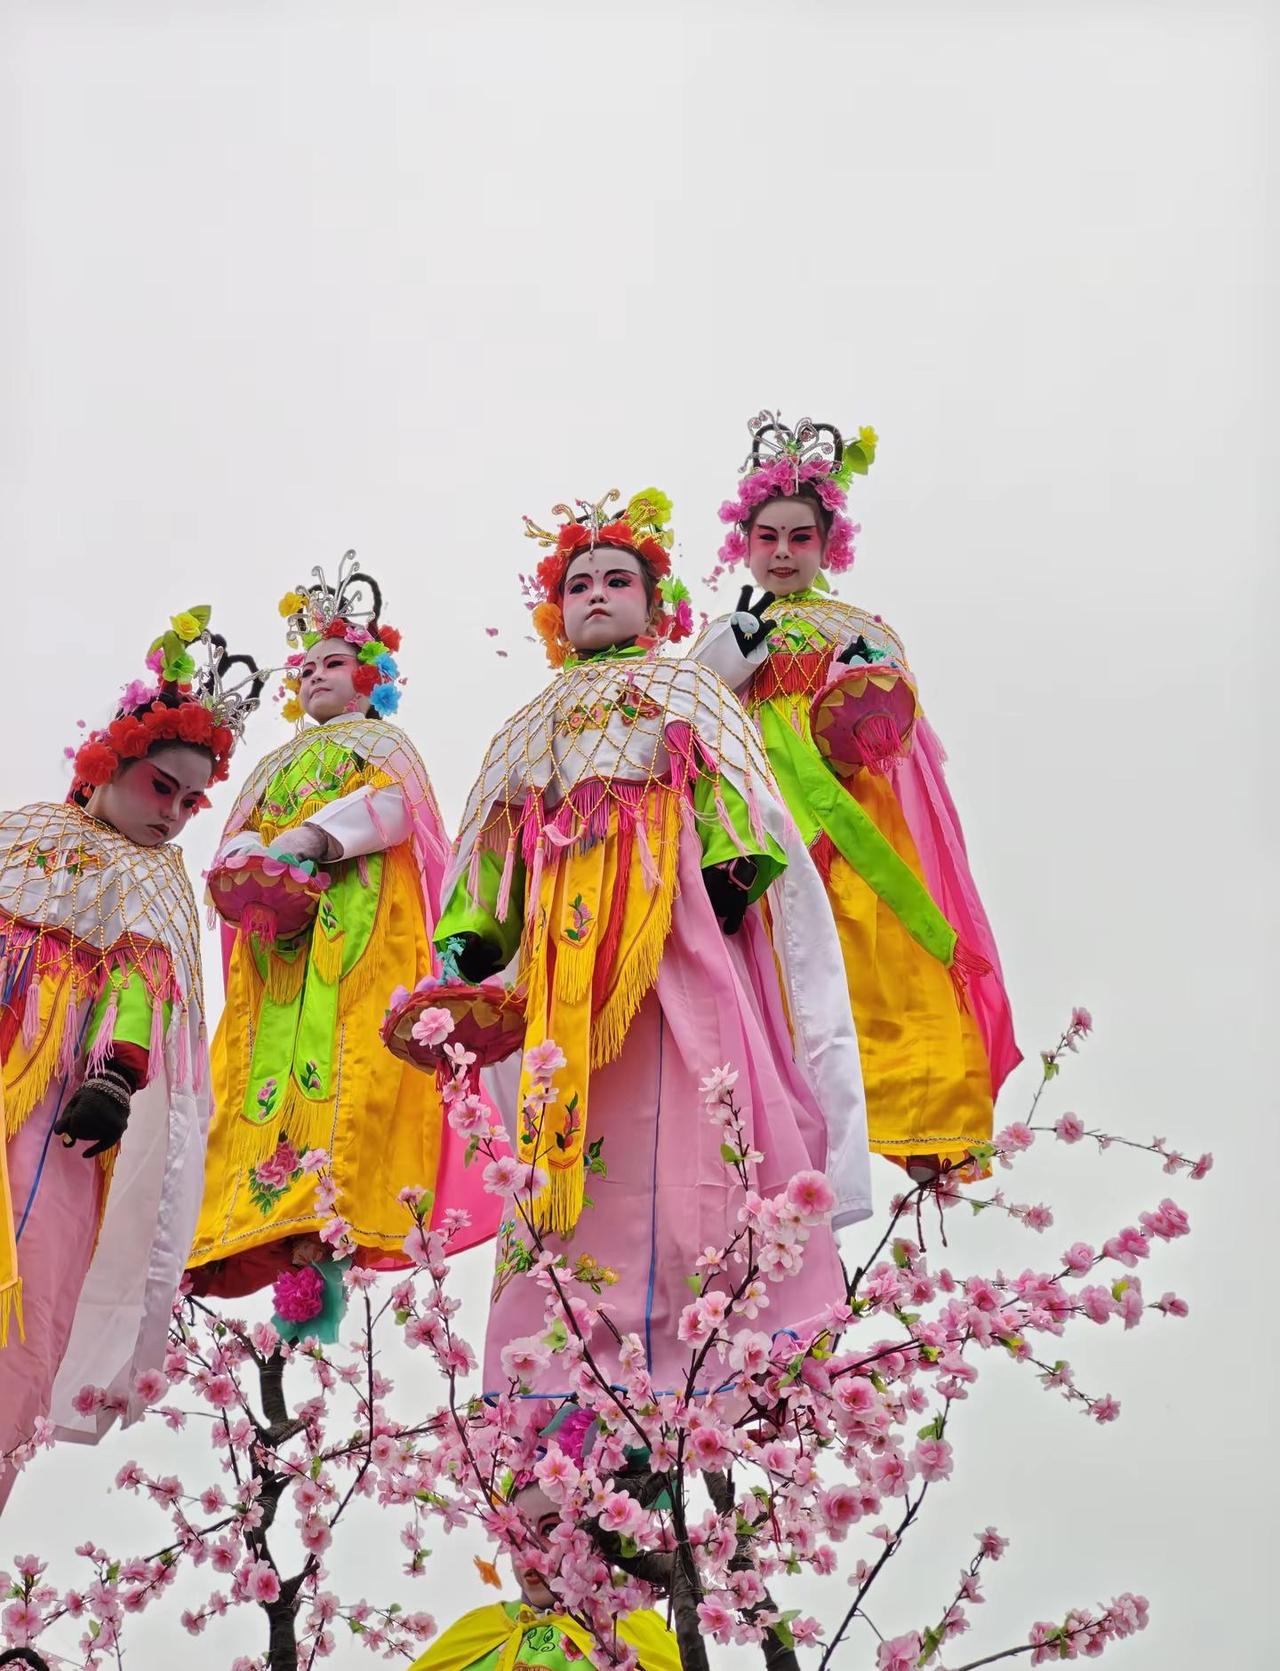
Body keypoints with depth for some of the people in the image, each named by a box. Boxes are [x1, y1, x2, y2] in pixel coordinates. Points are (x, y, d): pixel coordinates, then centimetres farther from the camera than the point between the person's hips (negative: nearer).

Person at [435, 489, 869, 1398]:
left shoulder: (689, 691, 21)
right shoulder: (535, 725, 31)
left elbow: (737, 805, 4)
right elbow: (494, 852, 22)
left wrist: (731, 873, -16)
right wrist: (465, 946, 6)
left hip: (676, 929, -3)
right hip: (563, 952, 3)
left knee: (676, 1121, -16)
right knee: (572, 1126, -8)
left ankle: (683, 1346, -18)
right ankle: (567, 1356, -8)